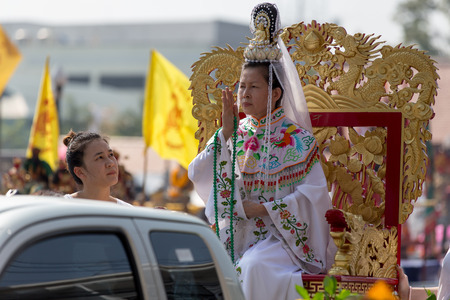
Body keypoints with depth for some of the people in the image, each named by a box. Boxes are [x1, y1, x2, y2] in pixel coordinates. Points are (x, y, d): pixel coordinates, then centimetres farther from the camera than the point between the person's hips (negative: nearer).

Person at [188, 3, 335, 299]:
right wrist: (226, 132, -8)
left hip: (280, 234, -4)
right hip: (236, 231, 4)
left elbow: (313, 193, -10)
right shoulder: (237, 134, 10)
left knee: (255, 266, -34)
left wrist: (263, 209, -15)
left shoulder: (297, 139, -3)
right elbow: (198, 174, -1)